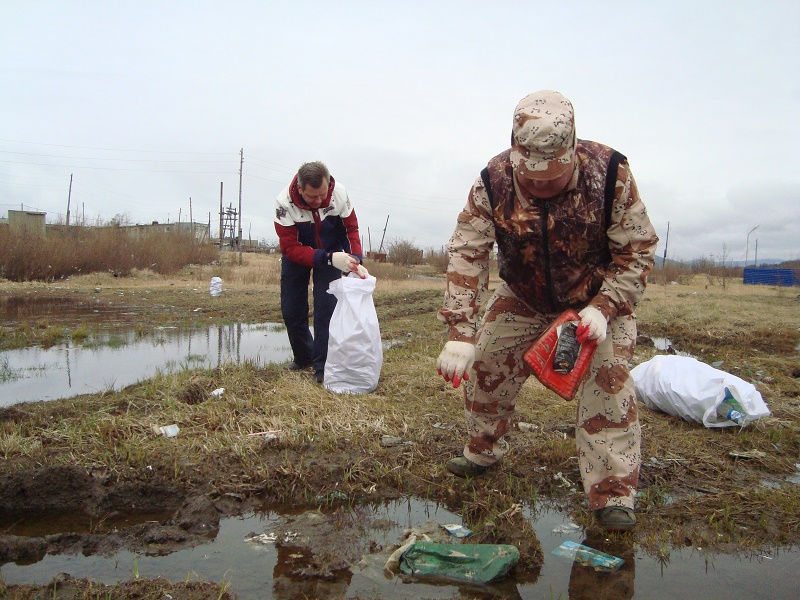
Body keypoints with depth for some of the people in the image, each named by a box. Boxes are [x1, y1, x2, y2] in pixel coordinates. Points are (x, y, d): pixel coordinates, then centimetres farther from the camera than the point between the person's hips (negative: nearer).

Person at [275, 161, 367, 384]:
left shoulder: (339, 194, -29)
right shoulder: (284, 203, -33)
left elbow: (351, 228, -14)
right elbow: (290, 248, -32)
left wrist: (355, 260, -30)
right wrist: (328, 258, -43)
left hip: (330, 252, 0)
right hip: (297, 255, 0)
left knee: (326, 305, -15)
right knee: (291, 310, 2)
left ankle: (322, 366, -5)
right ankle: (303, 359, 26)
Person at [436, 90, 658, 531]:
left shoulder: (610, 175, -28)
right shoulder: (492, 184, -25)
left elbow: (637, 251, -19)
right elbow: (466, 255, -27)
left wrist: (605, 308, -33)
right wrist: (459, 333, -37)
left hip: (599, 296, -2)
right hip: (523, 296, 3)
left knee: (608, 380, -17)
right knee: (486, 366, 3)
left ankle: (612, 495, -5)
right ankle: (483, 453, 28)